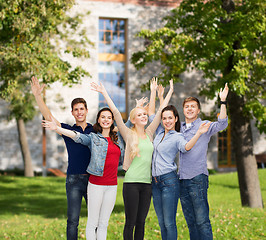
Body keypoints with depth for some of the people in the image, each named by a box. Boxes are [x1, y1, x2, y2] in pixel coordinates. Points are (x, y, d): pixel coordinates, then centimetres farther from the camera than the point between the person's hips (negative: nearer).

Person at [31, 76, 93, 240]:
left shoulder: (95, 130, 9)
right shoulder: (68, 130, 8)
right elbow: (48, 117, 1)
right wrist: (38, 96, -7)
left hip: (93, 179, 1)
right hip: (74, 180, 0)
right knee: (73, 220, -2)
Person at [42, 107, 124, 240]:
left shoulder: (118, 138, 13)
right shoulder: (93, 137, 0)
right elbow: (77, 136, -16)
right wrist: (56, 128, -28)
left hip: (112, 185, 4)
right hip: (96, 183, -4)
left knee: (104, 223, 9)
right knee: (92, 222, -1)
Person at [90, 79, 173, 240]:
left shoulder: (149, 133, 12)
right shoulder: (129, 134, 0)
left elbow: (160, 112, 16)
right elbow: (116, 113, -5)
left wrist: (170, 92, 21)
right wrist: (104, 93, -7)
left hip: (147, 183, 4)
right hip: (131, 182, -4)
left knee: (141, 222, 8)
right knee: (131, 222, -1)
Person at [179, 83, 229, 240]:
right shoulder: (179, 128, 16)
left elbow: (222, 124, -16)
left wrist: (223, 102, -22)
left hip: (198, 178, -5)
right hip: (182, 180, 5)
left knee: (202, 221, -9)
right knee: (190, 221, 10)